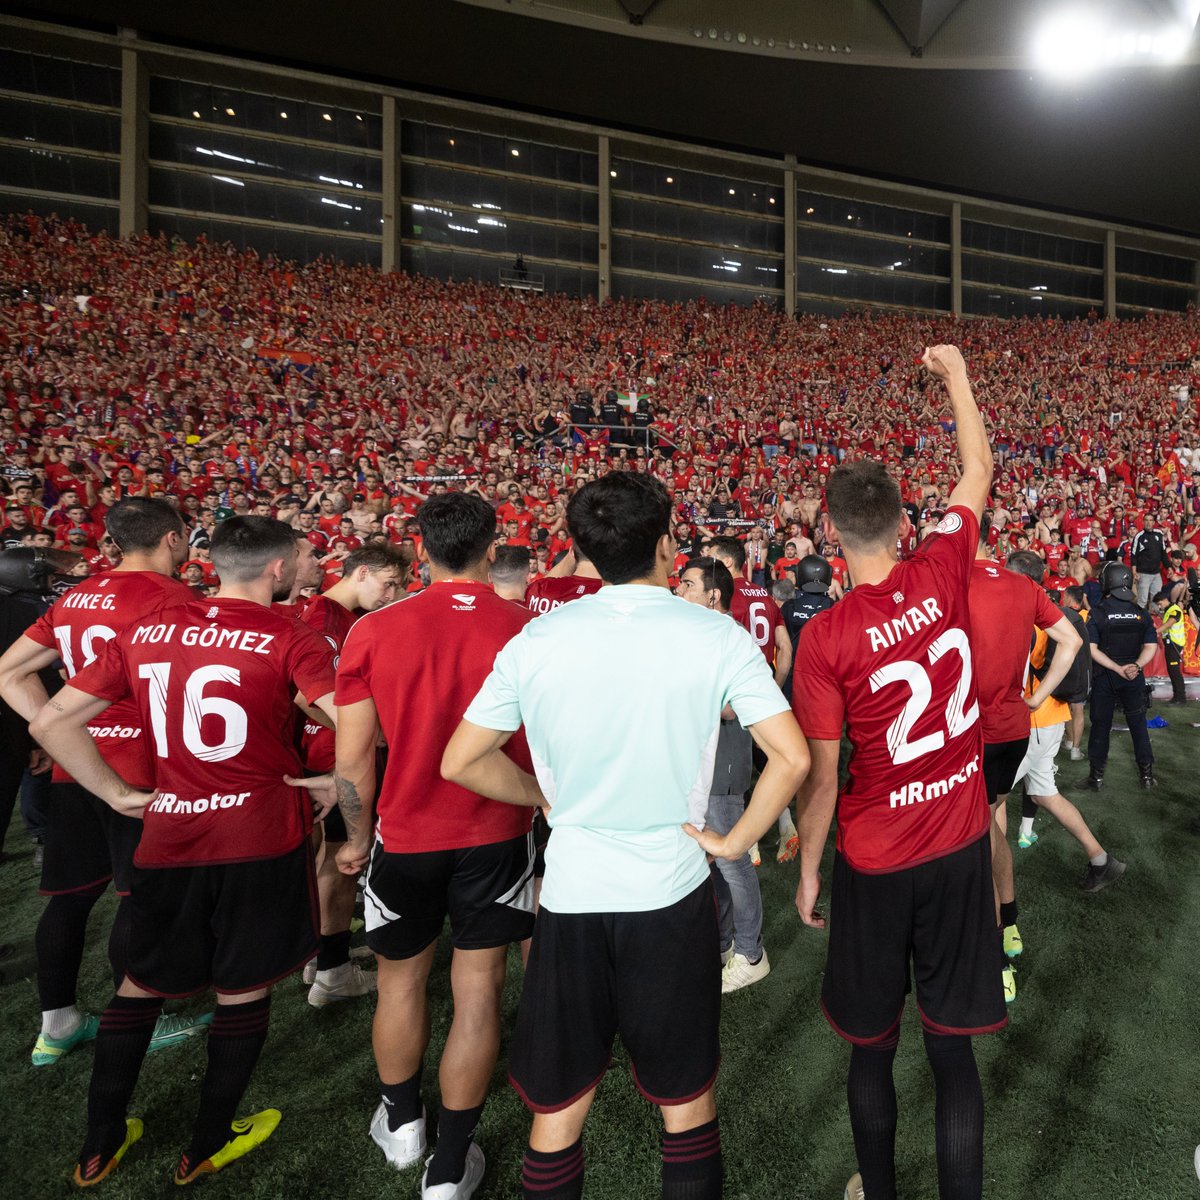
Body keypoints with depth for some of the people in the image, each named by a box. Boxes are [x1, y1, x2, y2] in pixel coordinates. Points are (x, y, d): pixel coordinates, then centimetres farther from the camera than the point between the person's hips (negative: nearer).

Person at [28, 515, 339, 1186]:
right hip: (262, 836, -4)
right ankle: (209, 1148, 35)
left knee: (143, 980, 25)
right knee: (245, 989, 17)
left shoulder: (146, 632, 2)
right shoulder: (290, 639, -13)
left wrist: (116, 793, 9)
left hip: (168, 834, 4)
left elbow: (51, 722, 6)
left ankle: (100, 1146, 40)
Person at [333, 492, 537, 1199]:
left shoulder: (374, 631, -13)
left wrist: (358, 837, 9)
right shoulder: (531, 631, -14)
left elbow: (353, 756, -8)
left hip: (405, 838, 1)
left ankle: (402, 1124, 47)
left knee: (402, 978, 24)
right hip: (496, 838, -1)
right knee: (478, 987, 14)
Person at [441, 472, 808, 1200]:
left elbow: (462, 762, -1)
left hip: (570, 894, 2)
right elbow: (792, 758, -13)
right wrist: (735, 841, -1)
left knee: (557, 1108, 22)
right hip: (672, 894, -1)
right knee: (687, 1099, 23)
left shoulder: (536, 639, -7)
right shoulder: (716, 635, -11)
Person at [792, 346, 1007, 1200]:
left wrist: (808, 869, 1)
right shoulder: (943, 575, -10)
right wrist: (956, 375, 23)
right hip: (961, 847, 3)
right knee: (953, 1047, 15)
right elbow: (980, 472, 9)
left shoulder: (826, 636, -20)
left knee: (871, 1049, 19)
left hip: (875, 864, -3)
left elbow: (820, 774, -14)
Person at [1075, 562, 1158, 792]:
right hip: (1134, 678, 3)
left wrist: (1118, 668, -13)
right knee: (1138, 724, 14)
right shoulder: (1141, 613, 0)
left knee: (1100, 725, 6)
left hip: (1104, 678, -3)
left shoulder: (1097, 613, -10)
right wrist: (1135, 666, -14)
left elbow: (1092, 649, -16)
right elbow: (1151, 647, -4)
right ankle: (1147, 775, 22)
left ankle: (1097, 777, 11)